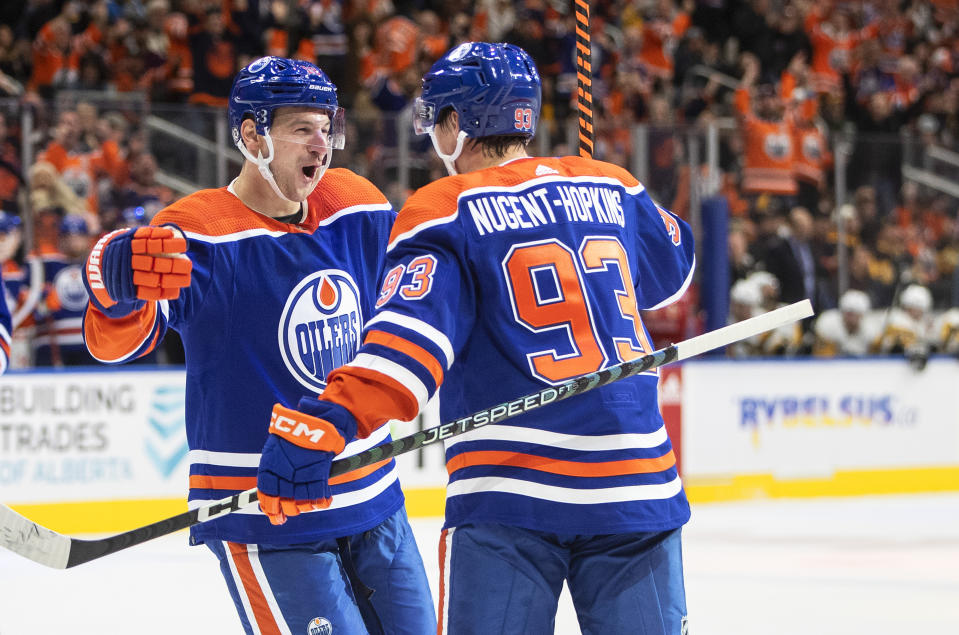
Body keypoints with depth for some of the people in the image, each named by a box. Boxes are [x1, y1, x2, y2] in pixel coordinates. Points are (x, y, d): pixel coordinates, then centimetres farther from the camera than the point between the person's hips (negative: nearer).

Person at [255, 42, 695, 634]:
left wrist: (328, 423, -27)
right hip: (637, 487, 4)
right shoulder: (613, 189, 12)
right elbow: (673, 267, 32)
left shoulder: (446, 210, -2)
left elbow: (411, 331, -18)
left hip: (512, 488, -4)